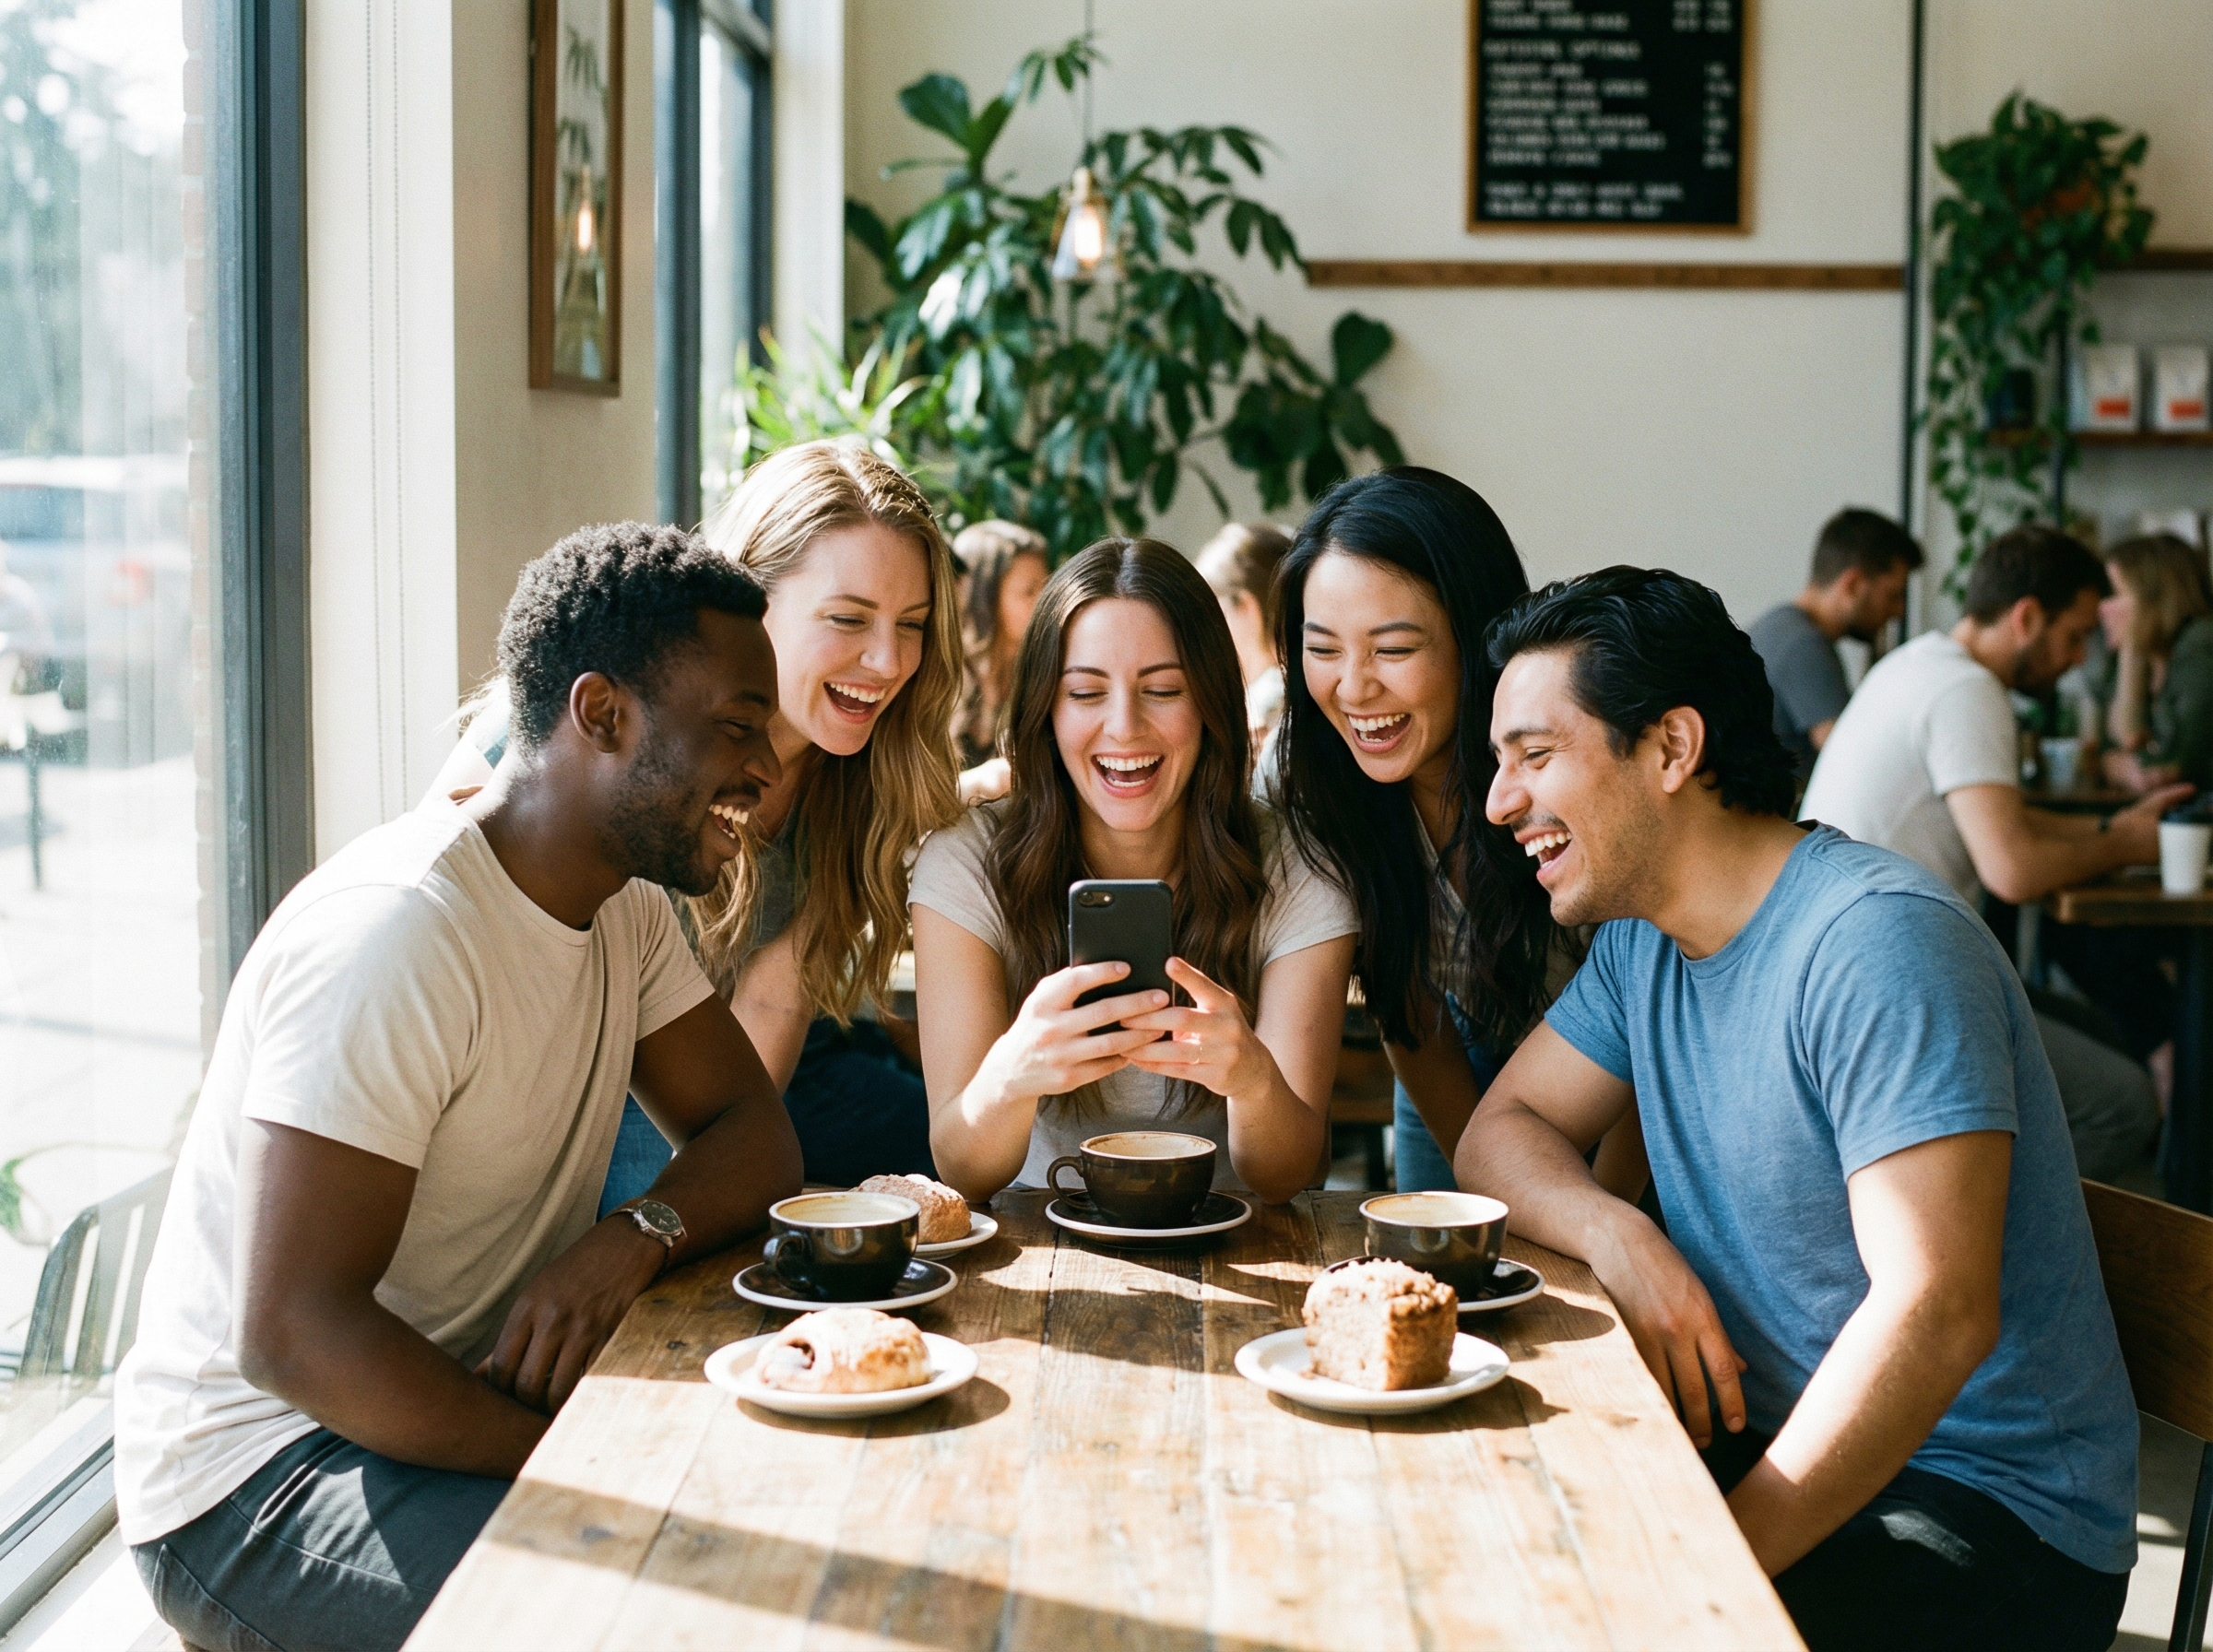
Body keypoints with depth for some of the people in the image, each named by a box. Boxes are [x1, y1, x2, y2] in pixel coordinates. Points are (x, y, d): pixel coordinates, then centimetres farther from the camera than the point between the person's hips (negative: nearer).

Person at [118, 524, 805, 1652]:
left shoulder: (627, 905, 6)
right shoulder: (396, 931, -24)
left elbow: (757, 1139, 4)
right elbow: (289, 1333, -28)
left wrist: (635, 1237, -19)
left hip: (478, 1404, 8)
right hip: (254, 1481, -8)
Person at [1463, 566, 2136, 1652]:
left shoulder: (1877, 942, -21)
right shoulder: (1642, 940, 7)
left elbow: (1935, 1316, -27)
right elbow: (1502, 1133, 11)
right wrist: (1612, 1231, -12)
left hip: (1990, 1506, -7)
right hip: (1773, 1439, 7)